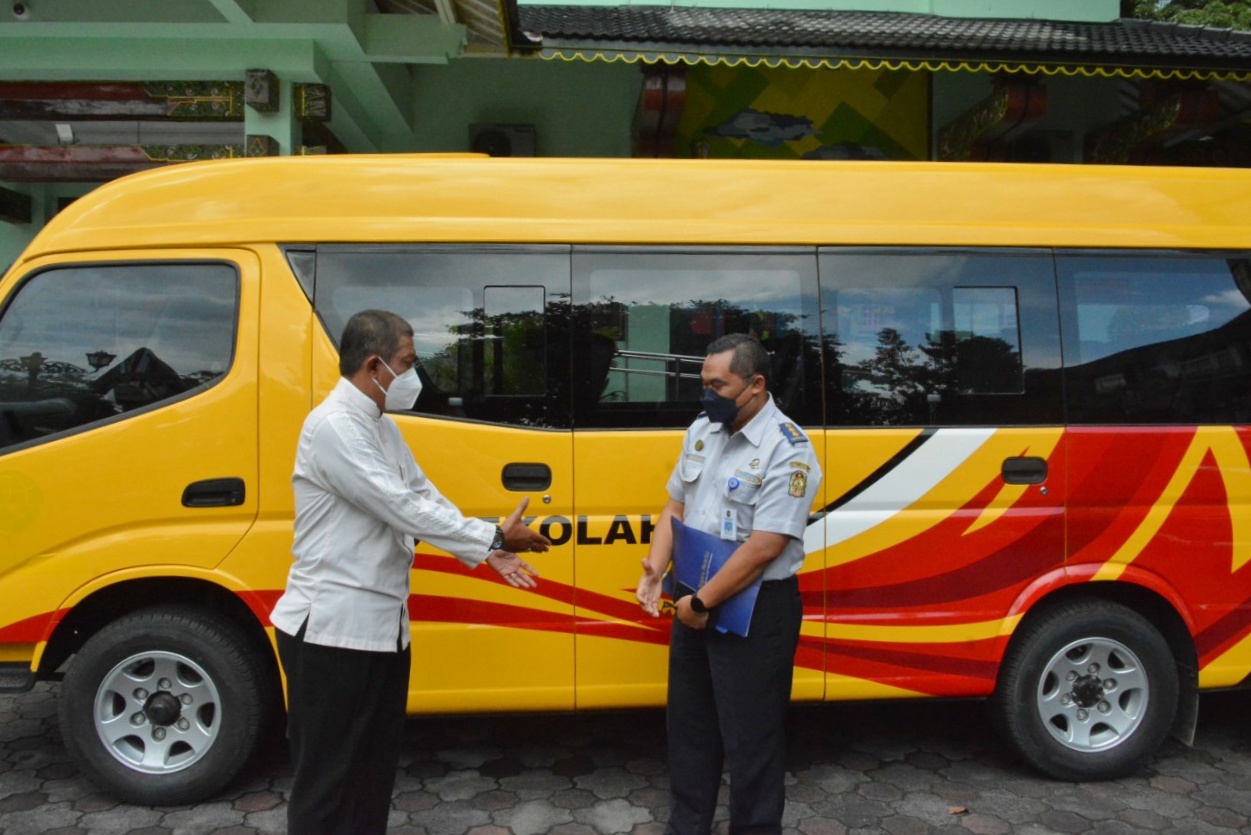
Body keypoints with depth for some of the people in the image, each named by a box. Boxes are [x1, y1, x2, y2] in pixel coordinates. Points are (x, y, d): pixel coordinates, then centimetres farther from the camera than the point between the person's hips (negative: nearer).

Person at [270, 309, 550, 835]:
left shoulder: (381, 427, 12)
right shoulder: (334, 427, -20)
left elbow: (424, 497, 10)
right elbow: (404, 509, -25)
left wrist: (487, 551, -1)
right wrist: (494, 537, -18)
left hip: (381, 624, 10)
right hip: (333, 629, -9)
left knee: (374, 766, 20)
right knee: (327, 777, 5)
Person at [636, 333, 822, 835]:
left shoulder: (787, 451, -19)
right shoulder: (701, 431, 5)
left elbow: (764, 547, -23)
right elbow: (676, 506, 11)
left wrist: (702, 602, -17)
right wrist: (655, 572, -3)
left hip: (757, 611, -8)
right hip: (693, 604, 8)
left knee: (749, 739, 6)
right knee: (688, 724, 20)